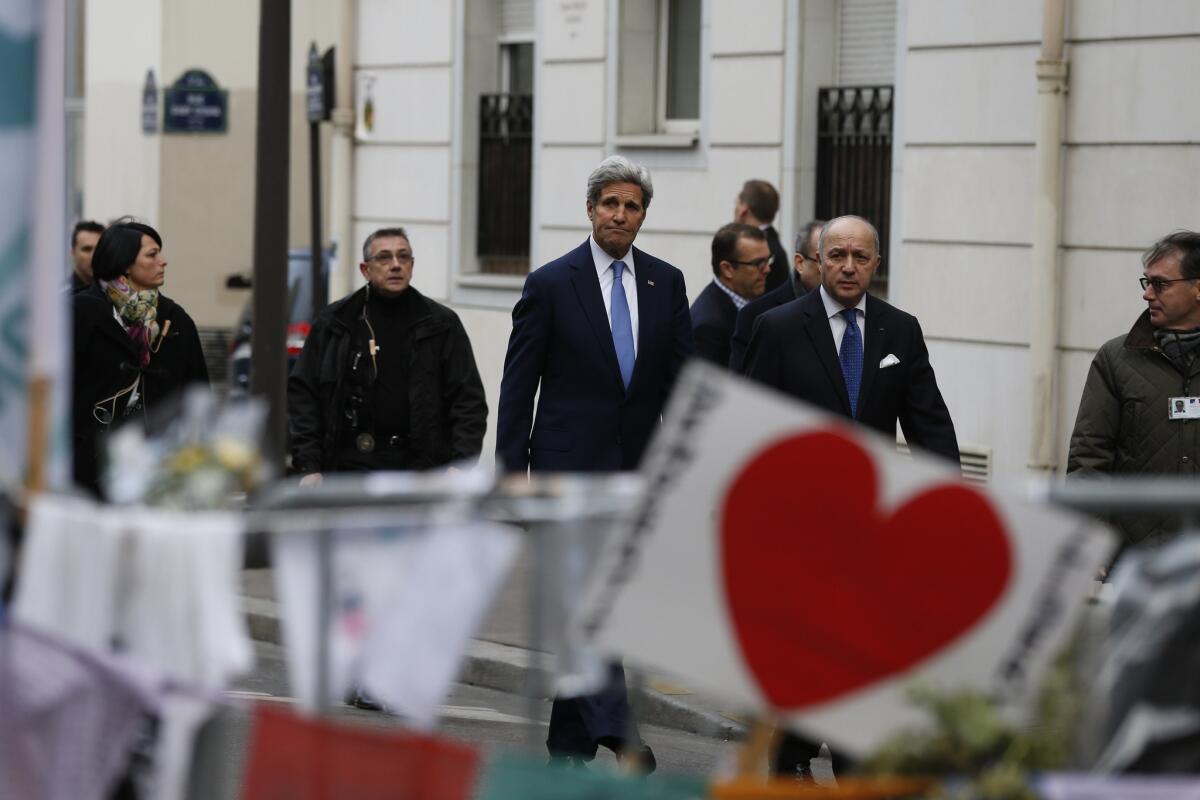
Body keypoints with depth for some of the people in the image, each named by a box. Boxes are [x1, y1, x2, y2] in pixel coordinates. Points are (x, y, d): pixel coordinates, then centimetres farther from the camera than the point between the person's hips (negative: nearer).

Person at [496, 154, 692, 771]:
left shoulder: (666, 283, 8)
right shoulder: (551, 284, -3)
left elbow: (681, 378, 8)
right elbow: (518, 384, -2)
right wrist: (511, 471, -7)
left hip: (636, 466, 4)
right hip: (570, 461, -4)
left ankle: (569, 743, 19)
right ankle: (615, 731, -25)